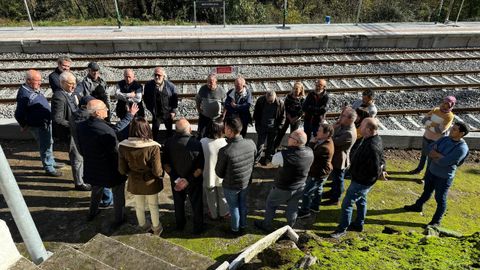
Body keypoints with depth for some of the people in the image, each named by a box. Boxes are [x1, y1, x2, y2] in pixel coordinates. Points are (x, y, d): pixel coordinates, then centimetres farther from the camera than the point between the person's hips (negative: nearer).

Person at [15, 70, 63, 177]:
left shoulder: (34, 90, 4)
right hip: (38, 126, -9)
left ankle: (51, 162, 41)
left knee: (49, 143, 23)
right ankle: (49, 168, 17)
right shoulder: (24, 95, -24)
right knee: (45, 146, 3)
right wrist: (24, 126, -7)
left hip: (46, 123, 9)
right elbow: (19, 115, -21)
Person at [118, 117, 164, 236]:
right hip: (150, 183, -2)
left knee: (139, 206, 25)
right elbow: (157, 172, -23)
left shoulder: (123, 146, -18)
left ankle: (143, 228, 47)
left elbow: (122, 170, -8)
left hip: (134, 183, 3)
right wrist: (161, 173, -1)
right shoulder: (153, 147, -28)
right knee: (153, 205, 22)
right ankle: (156, 228, 42)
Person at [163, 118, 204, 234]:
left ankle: (180, 225, 47)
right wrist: (188, 180, -17)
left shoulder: (169, 142, -19)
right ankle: (198, 228, 36)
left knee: (178, 202, 26)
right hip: (194, 181, -3)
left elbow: (166, 164, -12)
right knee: (196, 204, 20)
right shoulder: (196, 143, -28)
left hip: (176, 181, 3)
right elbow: (200, 167, -24)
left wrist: (176, 178, -9)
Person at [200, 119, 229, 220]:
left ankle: (214, 214, 46)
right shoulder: (224, 143, -27)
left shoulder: (202, 142, -24)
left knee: (211, 197, 25)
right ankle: (223, 213, 48)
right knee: (222, 195, 26)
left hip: (208, 175, 1)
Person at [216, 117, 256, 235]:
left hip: (230, 186, -4)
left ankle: (235, 229, 45)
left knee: (234, 207, 21)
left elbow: (219, 172, -18)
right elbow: (253, 161, -2)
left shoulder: (224, 151, -34)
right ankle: (243, 226, 49)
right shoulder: (251, 143, -21)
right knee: (243, 204, 27)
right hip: (246, 182, 4)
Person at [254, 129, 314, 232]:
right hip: (300, 188, 4)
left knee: (270, 204, 21)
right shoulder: (310, 152, -17)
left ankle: (266, 225, 39)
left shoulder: (283, 155, -34)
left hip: (283, 189, -4)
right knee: (293, 208, 25)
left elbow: (272, 163, -15)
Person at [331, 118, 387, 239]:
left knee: (347, 203, 3)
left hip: (362, 182, -10)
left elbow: (375, 171, -30)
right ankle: (358, 224, 44)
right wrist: (382, 169, 0)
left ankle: (342, 229, 18)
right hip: (363, 180, 10)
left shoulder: (372, 147, -35)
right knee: (361, 201, 25)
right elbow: (380, 158, 11)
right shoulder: (375, 138, -2)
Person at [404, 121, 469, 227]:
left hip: (444, 177, -6)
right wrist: (439, 156, -20)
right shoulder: (445, 139, -4)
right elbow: (430, 149, -4)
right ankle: (418, 206, 49)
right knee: (427, 191, 27)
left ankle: (436, 221, 27)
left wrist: (435, 155, -12)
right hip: (431, 171, 7)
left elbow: (444, 162, -29)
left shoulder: (462, 148, -25)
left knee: (440, 199, 10)